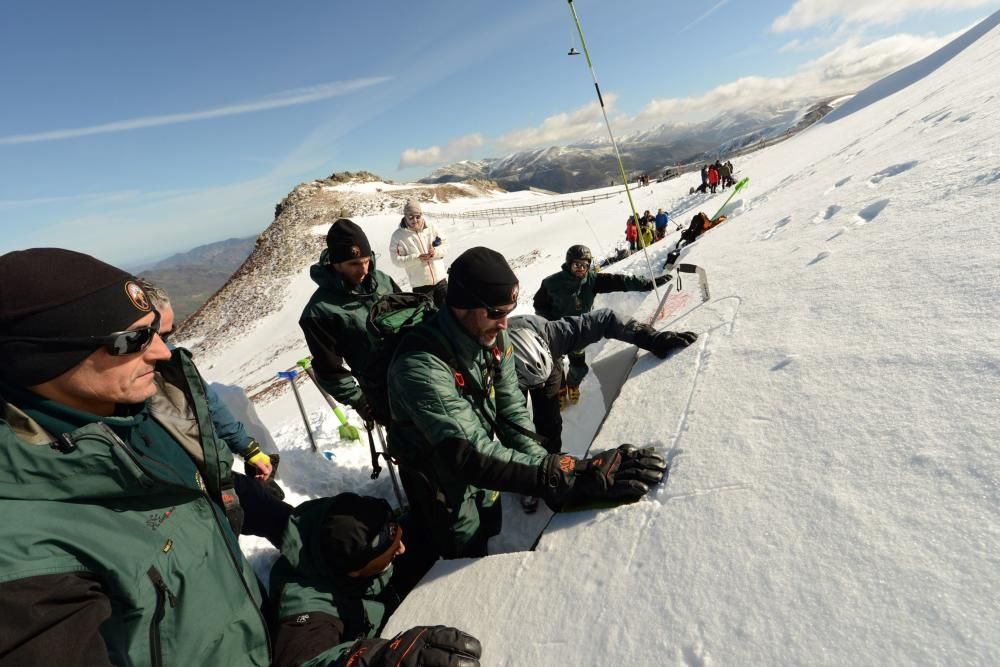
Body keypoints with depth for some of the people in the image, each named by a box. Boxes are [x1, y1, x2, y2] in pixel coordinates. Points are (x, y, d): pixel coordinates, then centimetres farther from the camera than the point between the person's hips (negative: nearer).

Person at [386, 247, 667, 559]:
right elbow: (467, 454, -44)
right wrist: (565, 478, -49)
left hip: (482, 473, 6)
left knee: (488, 542, 28)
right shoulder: (420, 365, -37)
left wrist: (545, 467, -27)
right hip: (441, 484, -6)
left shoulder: (495, 336, -15)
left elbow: (510, 411, -12)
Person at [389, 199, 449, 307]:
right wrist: (417, 258, -23)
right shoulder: (398, 235, -8)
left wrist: (436, 251, -16)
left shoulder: (431, 228, 0)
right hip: (420, 284, -3)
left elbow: (445, 245, 5)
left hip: (440, 279, 3)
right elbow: (397, 259, -12)